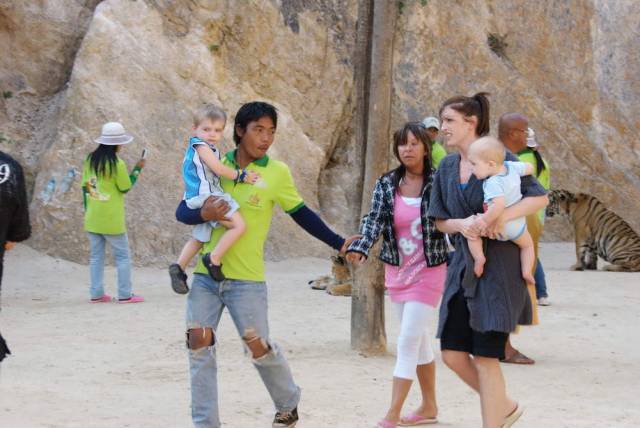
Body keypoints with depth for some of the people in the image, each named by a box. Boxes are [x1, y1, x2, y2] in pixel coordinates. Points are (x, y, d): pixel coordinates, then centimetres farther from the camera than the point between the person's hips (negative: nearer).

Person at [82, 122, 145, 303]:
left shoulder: (90, 159, 3)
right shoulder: (116, 164, -16)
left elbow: (85, 186, 8)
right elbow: (125, 188, -7)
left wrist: (87, 208, 16)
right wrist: (137, 169, 2)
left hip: (92, 219, 6)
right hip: (111, 220, -6)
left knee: (96, 256, 11)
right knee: (122, 256, 4)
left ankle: (96, 293, 9)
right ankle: (125, 294, 3)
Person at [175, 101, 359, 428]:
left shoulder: (276, 172, -4)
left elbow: (301, 214, 6)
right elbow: (183, 211, 2)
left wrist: (339, 244, 3)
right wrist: (203, 214, -20)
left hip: (246, 279, -2)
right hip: (206, 274, 3)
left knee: (259, 347, 1)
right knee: (199, 344, -3)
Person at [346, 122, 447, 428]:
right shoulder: (386, 184, 0)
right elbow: (374, 220, -11)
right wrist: (360, 248, -28)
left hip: (429, 271, -4)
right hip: (397, 271, 4)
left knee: (408, 340, -9)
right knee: (419, 339, 14)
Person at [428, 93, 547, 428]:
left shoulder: (499, 157, -7)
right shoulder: (447, 167, 10)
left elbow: (539, 197, -11)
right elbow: (439, 220, 13)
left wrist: (503, 216, -25)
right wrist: (461, 225, -9)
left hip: (498, 265, -6)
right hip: (463, 265, 6)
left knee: (485, 357, -6)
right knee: (452, 353, 4)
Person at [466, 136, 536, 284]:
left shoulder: (493, 183, -31)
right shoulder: (512, 166, -11)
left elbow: (499, 205, -45)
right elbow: (529, 168, 7)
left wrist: (486, 220, -35)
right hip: (517, 226, 6)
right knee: (527, 245, 31)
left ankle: (478, 257, -1)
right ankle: (527, 271, 17)